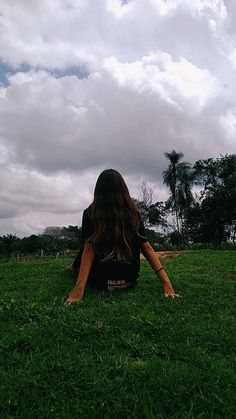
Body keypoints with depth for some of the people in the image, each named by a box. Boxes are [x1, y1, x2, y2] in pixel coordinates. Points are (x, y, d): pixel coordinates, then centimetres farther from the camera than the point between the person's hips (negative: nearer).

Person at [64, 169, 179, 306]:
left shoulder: (90, 214, -10)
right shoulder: (133, 213, -3)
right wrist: (166, 281, -12)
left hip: (99, 280, -2)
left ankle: (75, 268, 55)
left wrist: (80, 287, -25)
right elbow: (146, 246, -10)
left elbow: (89, 247, -19)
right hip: (130, 280, 3)